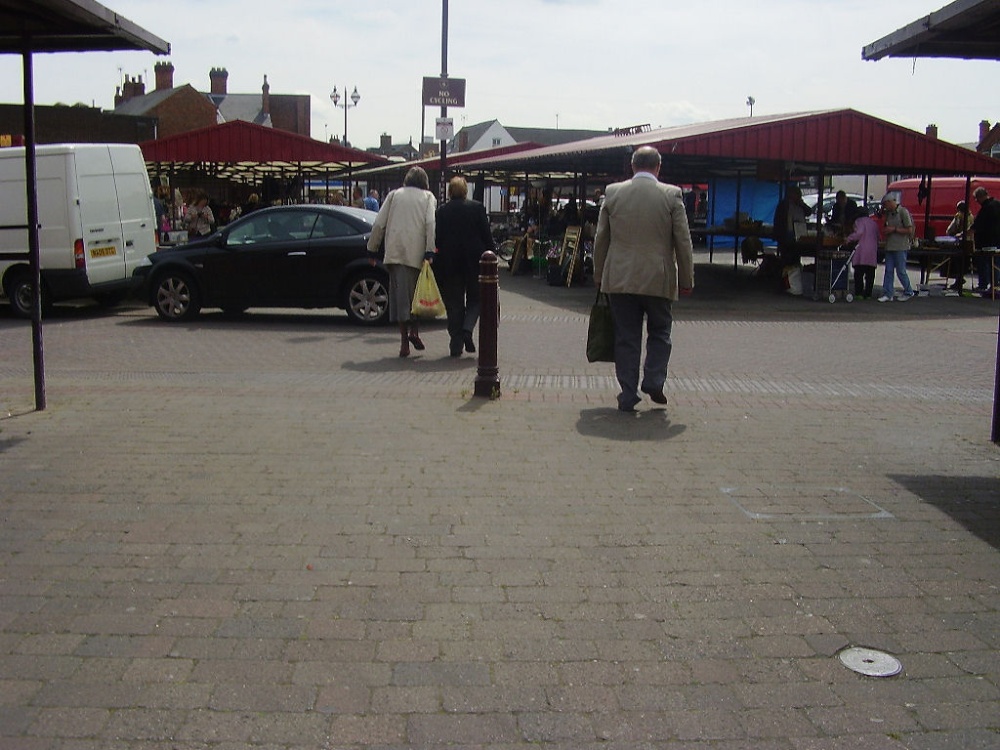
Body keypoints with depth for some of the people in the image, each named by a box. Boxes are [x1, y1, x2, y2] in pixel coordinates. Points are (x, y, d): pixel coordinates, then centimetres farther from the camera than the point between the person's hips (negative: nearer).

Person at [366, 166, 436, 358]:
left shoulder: (394, 195, 14)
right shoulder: (428, 197, 11)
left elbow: (379, 224, 9)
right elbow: (430, 224, -4)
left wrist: (373, 250, 14)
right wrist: (430, 252, -9)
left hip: (395, 252, 1)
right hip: (416, 253, -1)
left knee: (400, 294, 1)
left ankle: (404, 340, -2)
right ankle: (413, 330, -2)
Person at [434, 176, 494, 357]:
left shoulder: (442, 211, -1)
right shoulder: (477, 208, -2)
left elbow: (437, 238, -2)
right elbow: (487, 235, -2)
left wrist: (438, 262, 4)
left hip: (449, 262, 1)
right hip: (474, 261, -1)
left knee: (454, 303, 8)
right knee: (475, 299, 14)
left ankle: (456, 344, 7)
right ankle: (467, 329, -12)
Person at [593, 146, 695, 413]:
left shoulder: (613, 193, 2)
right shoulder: (671, 195, -3)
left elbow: (600, 239, 7)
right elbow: (683, 241, -2)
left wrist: (599, 276, 16)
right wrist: (686, 279, 6)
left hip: (620, 279, 1)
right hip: (659, 279, -1)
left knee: (626, 337, 7)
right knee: (659, 332, 18)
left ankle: (628, 395, 8)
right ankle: (653, 382, 6)